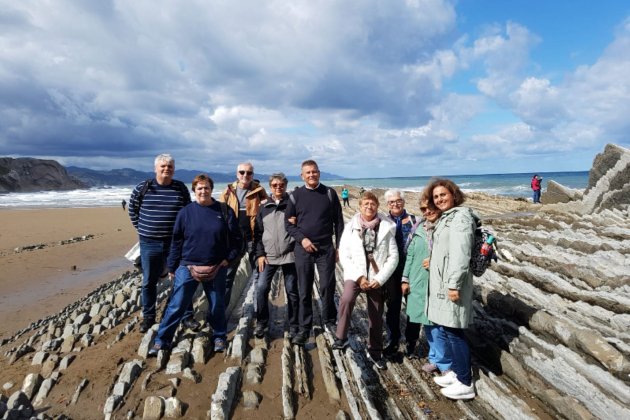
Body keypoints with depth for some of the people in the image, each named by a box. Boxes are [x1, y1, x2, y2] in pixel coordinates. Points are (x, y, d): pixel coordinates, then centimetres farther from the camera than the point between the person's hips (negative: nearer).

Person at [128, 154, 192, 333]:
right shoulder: (142, 188, -3)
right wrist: (141, 228, 6)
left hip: (176, 242, 0)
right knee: (149, 282, 11)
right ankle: (148, 317, 28)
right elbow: (132, 209, 11)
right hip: (149, 243, 0)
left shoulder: (181, 188, -1)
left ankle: (187, 315, 22)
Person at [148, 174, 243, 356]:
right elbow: (176, 241, 3)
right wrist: (172, 267, 5)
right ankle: (161, 340, 17)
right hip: (188, 267, 0)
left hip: (216, 269, 1)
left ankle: (219, 337, 32)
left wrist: (228, 258, -4)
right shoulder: (186, 212, -1)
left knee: (217, 306, 13)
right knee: (176, 305, 2)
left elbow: (236, 238, 4)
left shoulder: (225, 211, -2)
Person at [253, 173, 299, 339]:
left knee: (292, 291, 6)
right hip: (268, 256, 2)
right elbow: (258, 232, 7)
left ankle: (293, 325, 20)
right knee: (261, 288, -2)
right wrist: (260, 254, 0)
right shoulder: (264, 208, 8)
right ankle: (261, 322, 16)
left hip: (289, 255, -2)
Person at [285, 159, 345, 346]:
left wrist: (339, 247, 1)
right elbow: (288, 223, 4)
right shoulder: (295, 195, 2)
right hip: (303, 249, 0)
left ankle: (330, 321, 26)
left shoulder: (330, 193, 2)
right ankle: (304, 328, 18)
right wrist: (302, 239, -11)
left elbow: (338, 222, 4)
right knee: (304, 291, 6)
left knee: (328, 287, 4)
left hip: (326, 249, 0)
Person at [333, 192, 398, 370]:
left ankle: (375, 351, 29)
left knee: (376, 316, 9)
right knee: (346, 300, -30)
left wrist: (380, 278, -11)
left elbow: (393, 257, -2)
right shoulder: (351, 227, 0)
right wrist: (358, 277, -14)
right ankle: (341, 337, -10)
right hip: (355, 275, -1)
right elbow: (344, 255, -4)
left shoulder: (386, 227, 0)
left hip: (376, 278, 1)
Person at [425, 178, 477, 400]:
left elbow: (461, 254, -21)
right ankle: (457, 371, 29)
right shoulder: (446, 218, 17)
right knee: (444, 329, 16)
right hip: (440, 282, 9)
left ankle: (465, 383, 9)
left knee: (452, 331, -3)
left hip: (451, 283, -9)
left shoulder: (461, 216, -12)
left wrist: (454, 284, -24)